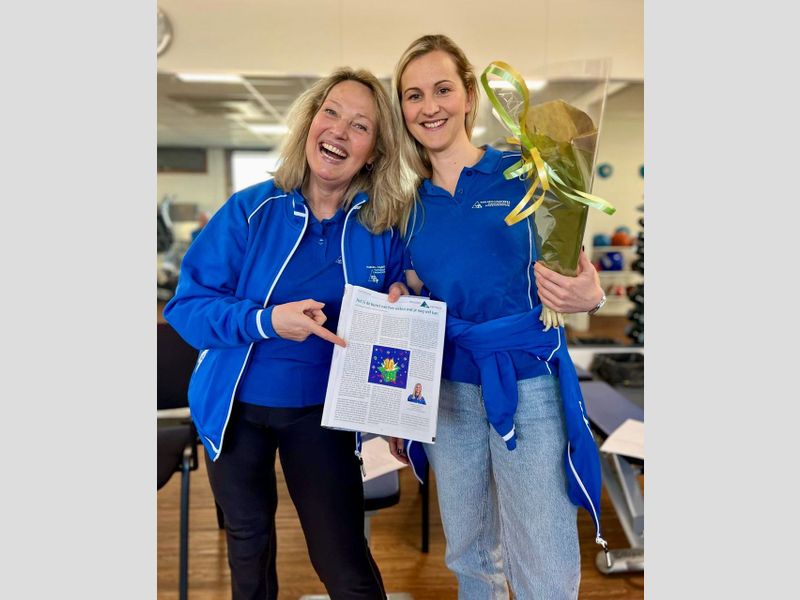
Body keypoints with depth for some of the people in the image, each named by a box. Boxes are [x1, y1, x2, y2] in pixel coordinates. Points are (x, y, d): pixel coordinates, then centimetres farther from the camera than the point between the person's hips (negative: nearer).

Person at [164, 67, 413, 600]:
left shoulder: (382, 227, -8)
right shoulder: (250, 211, -12)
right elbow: (188, 305, -14)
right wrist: (266, 321, -28)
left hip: (321, 413, 0)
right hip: (236, 406, 1)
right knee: (249, 542, 21)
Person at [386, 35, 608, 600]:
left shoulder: (521, 170, -3)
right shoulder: (412, 204, 6)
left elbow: (572, 267, -1)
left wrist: (589, 294, -25)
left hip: (528, 379, -3)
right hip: (448, 388, 4)